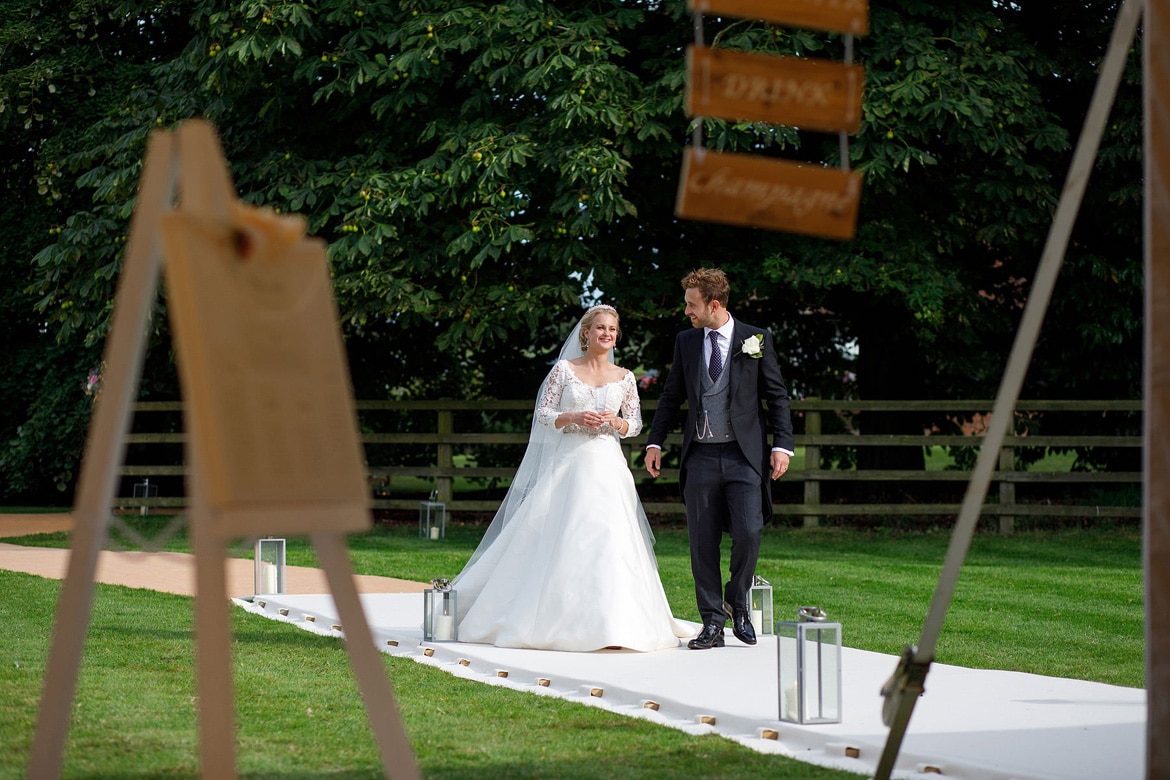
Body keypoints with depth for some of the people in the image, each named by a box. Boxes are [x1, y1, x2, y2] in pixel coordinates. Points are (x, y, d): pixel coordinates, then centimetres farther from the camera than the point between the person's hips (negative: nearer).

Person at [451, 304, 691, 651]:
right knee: (558, 539, -5)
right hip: (568, 463, -2)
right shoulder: (564, 369, 4)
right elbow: (543, 413, 2)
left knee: (609, 538, -8)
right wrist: (574, 418, -14)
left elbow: (635, 424, 13)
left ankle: (609, 623, -6)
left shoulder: (625, 378, 10)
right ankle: (552, 619, 5)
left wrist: (616, 421, -8)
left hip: (608, 467, 2)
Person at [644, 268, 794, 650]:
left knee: (748, 533, -13)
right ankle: (712, 623, 9)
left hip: (744, 455, -3)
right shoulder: (685, 342, 10)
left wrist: (782, 445, -4)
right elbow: (671, 396, 16)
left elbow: (777, 396, 4)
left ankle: (737, 603, 11)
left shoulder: (756, 340, 1)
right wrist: (655, 442, 9)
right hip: (701, 456, 3)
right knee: (703, 542, 2)